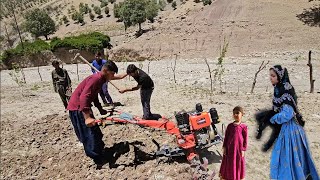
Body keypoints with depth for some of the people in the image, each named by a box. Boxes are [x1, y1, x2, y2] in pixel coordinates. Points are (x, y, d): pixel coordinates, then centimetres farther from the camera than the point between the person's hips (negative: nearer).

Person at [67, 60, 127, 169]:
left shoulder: (100, 79, 8)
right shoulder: (95, 79, -22)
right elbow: (83, 97, -32)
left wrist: (100, 109, 17)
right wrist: (87, 117, -36)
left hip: (83, 106, 10)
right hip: (78, 108, -10)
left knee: (95, 133, 20)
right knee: (90, 137, -7)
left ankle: (99, 152, 38)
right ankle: (99, 163, 0)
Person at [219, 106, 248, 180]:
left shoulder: (244, 127, -8)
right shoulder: (230, 126, -1)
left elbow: (245, 139, -4)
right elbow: (226, 137, 3)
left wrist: (243, 149, -5)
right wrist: (224, 147, 1)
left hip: (238, 148, -2)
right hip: (229, 148, 2)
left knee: (238, 164, 12)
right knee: (228, 164, 15)